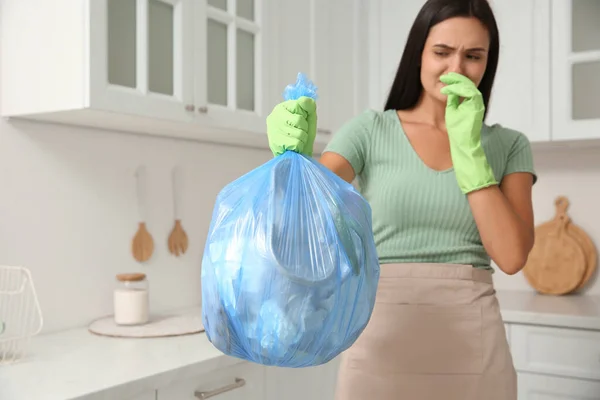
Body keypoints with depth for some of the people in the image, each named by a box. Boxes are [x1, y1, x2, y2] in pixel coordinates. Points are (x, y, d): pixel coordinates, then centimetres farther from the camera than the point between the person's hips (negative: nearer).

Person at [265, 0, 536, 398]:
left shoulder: (508, 145, 4)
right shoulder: (370, 130, 0)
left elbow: (512, 256, -7)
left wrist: (468, 146, -13)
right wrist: (294, 160, -34)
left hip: (473, 349, 2)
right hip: (381, 339, -1)